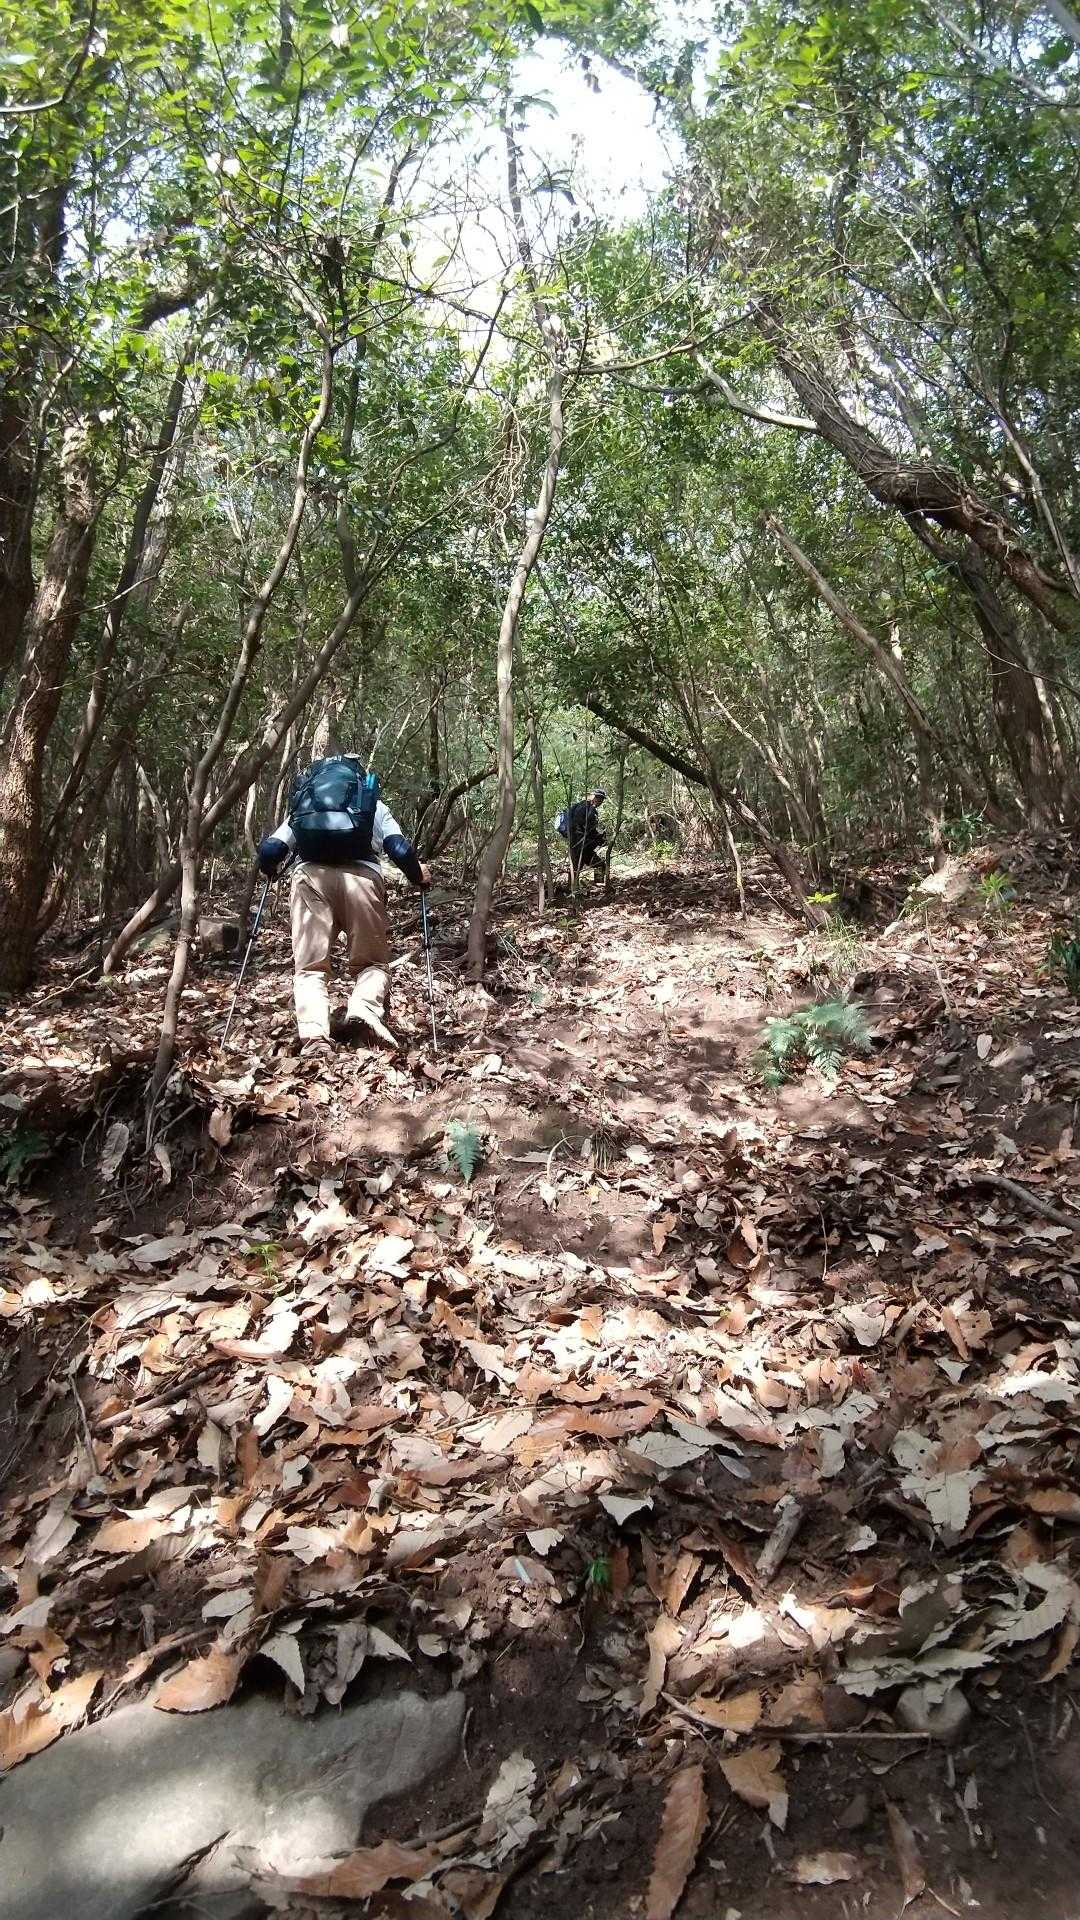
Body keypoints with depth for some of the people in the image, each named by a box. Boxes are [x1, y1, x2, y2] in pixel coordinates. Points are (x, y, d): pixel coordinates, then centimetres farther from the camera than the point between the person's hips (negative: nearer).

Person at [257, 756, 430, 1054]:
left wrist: (269, 871, 38)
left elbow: (269, 851, 17)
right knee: (371, 961, 12)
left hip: (310, 875, 1)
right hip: (361, 875, -1)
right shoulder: (374, 806, 27)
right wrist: (418, 876, 28)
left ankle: (314, 1038, -17)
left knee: (310, 966, 5)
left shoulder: (301, 804, 30)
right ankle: (365, 1008, -19)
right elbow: (401, 850, 10)